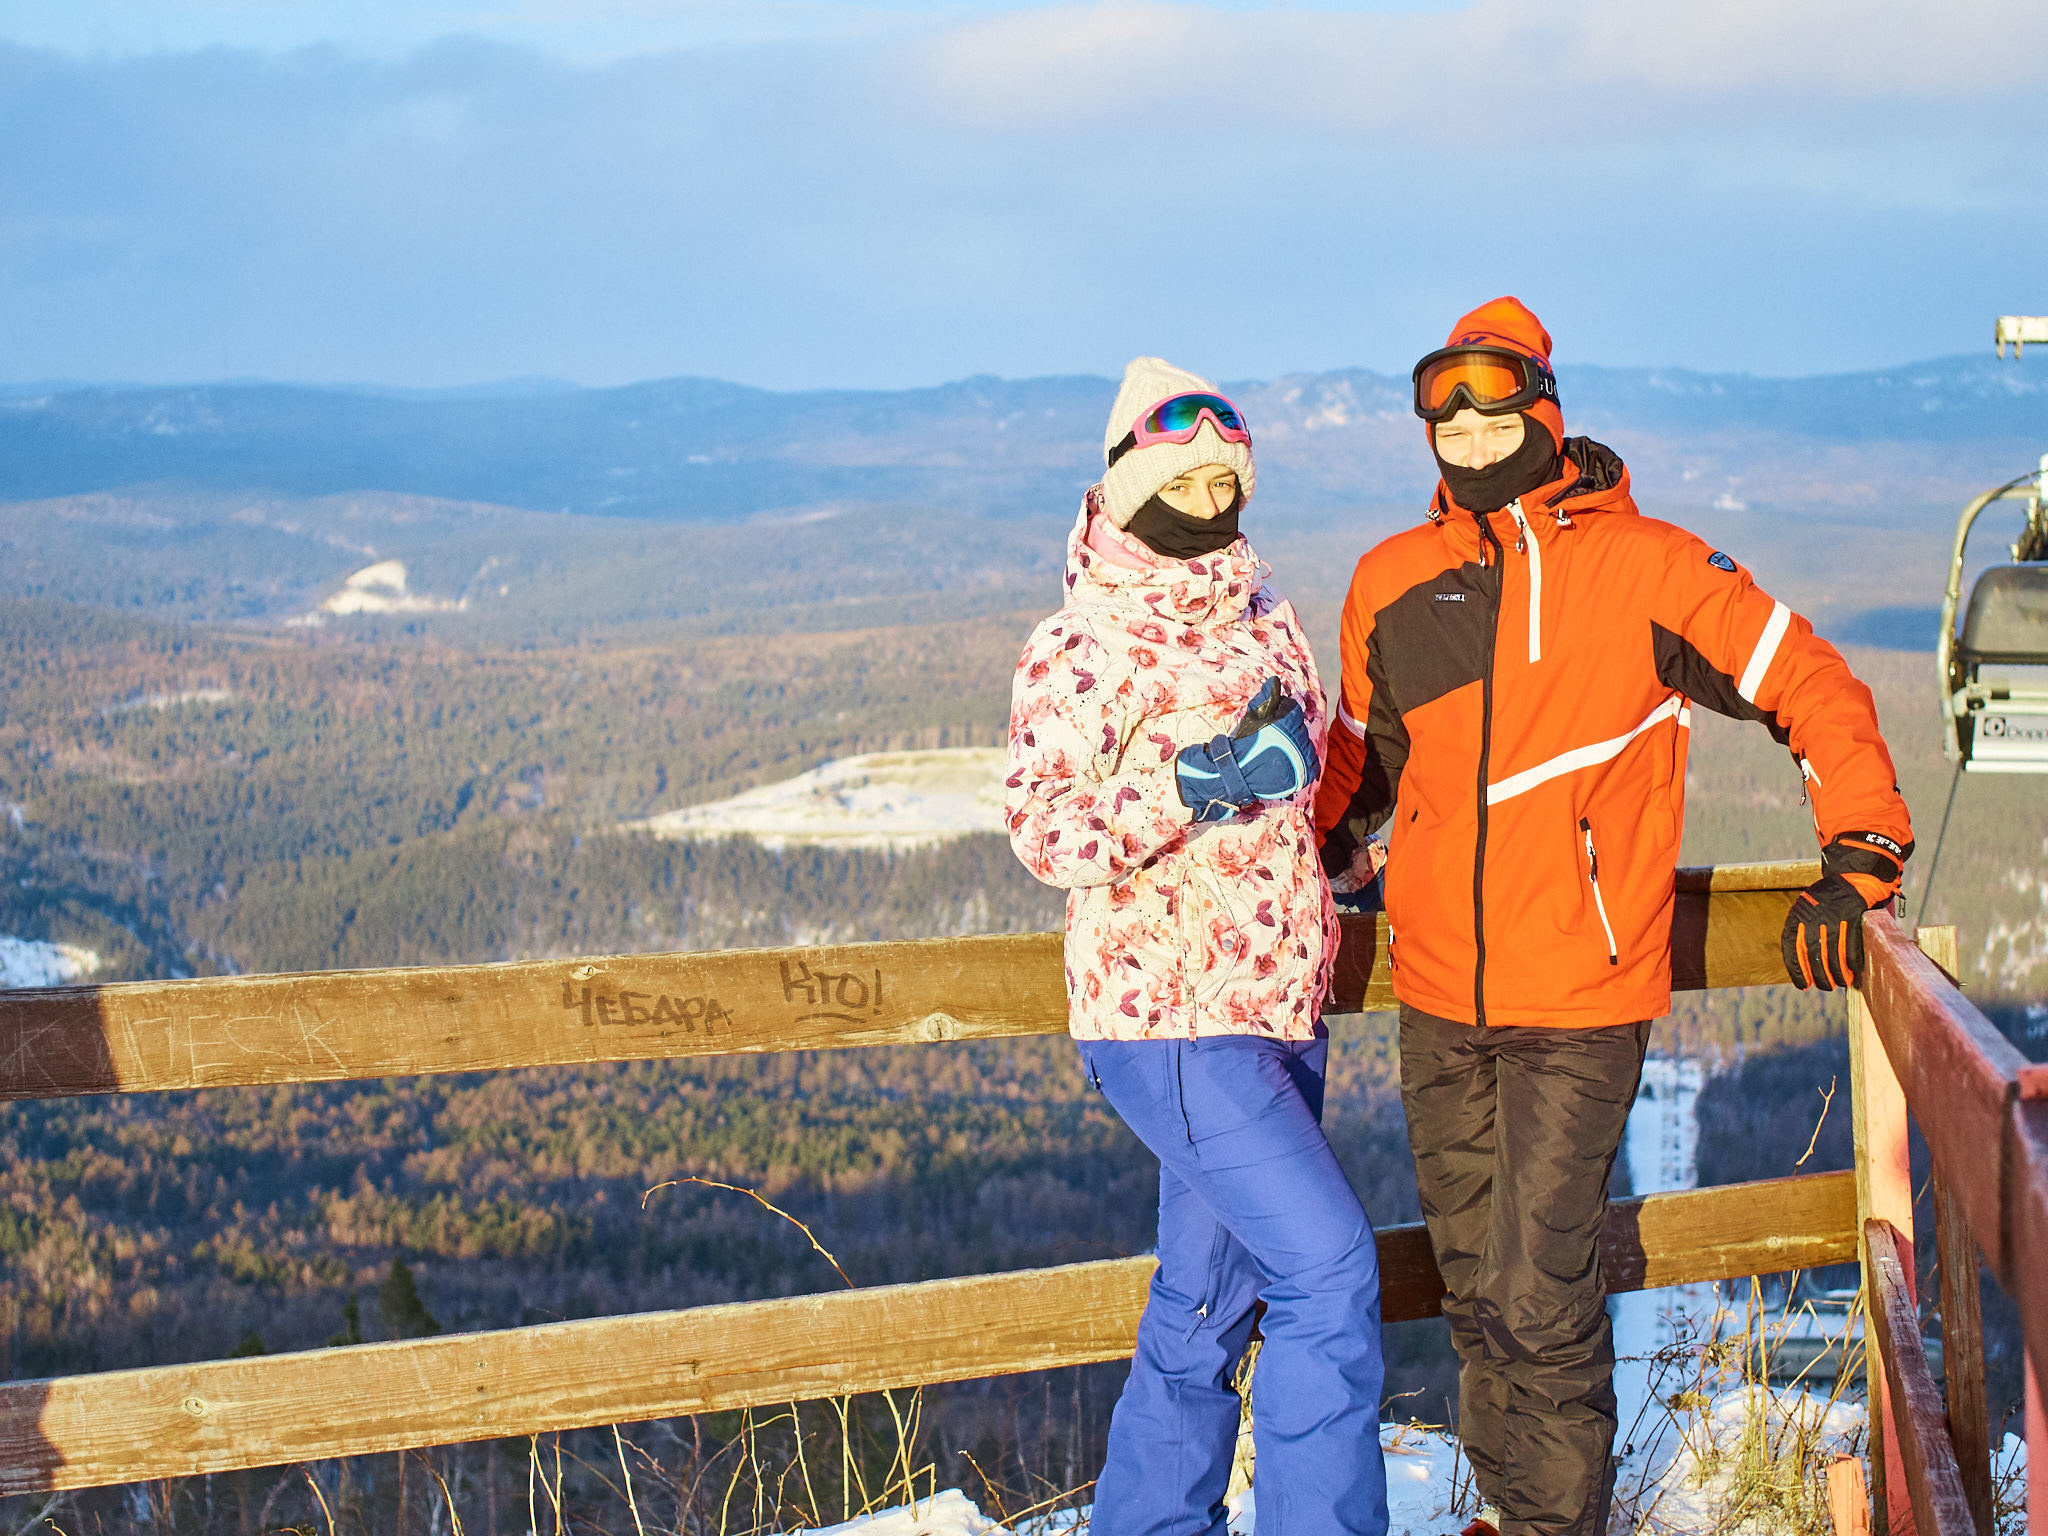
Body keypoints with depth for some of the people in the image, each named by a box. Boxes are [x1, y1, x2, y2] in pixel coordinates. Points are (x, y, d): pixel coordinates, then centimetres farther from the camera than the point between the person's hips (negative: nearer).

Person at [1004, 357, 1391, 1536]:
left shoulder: (1265, 618, 12)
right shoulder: (1080, 647, -10)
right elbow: (1045, 832, -20)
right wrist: (1182, 786, -31)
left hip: (1279, 1009, 7)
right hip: (1169, 1018, -7)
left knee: (1210, 1300, 13)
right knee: (1330, 1267, -15)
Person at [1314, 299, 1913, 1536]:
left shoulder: (1645, 566, -5)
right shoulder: (1390, 583, 7)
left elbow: (1814, 691, 1)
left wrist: (1856, 863, -4)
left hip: (1580, 1008, -4)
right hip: (1438, 997, 5)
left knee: (1536, 1302, -10)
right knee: (1481, 1293, 14)